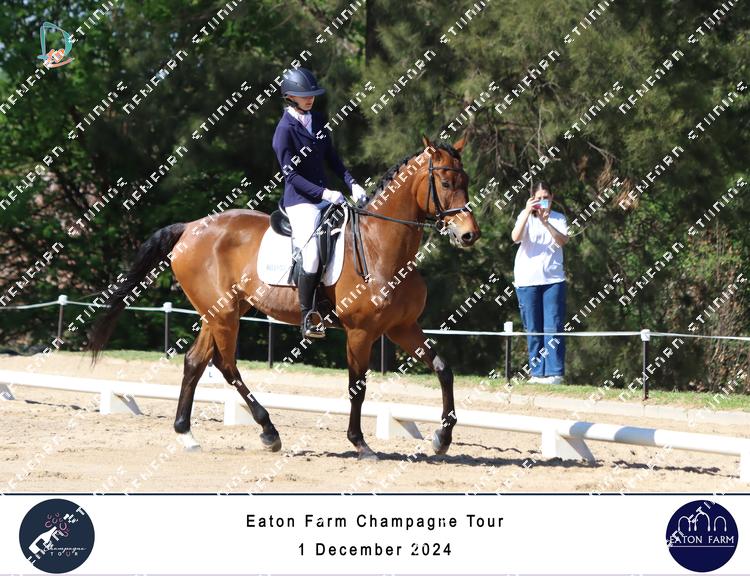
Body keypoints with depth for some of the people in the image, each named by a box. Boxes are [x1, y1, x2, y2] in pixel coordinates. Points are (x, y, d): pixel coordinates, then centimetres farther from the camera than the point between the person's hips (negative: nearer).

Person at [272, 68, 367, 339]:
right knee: (312, 251, -28)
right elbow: (291, 175, -15)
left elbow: (331, 158, 15)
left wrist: (352, 184, 0)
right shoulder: (285, 130, -12)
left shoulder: (318, 121, 10)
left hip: (326, 196, 8)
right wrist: (324, 193, -24)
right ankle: (307, 317, -18)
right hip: (300, 201, -8)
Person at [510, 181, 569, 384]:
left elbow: (563, 240, -12)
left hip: (553, 279, 0)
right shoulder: (525, 217, 5)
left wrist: (546, 222, -25)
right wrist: (528, 213, -24)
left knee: (553, 327, -7)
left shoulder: (558, 218, 7)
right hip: (527, 280, 0)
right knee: (533, 329, 3)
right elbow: (515, 237, -14)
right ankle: (538, 373, 8)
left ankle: (555, 373, -9)